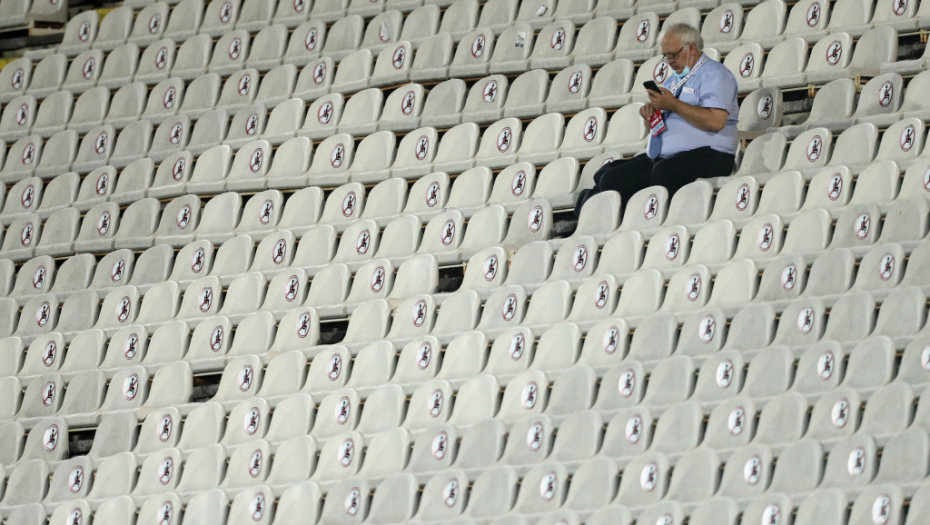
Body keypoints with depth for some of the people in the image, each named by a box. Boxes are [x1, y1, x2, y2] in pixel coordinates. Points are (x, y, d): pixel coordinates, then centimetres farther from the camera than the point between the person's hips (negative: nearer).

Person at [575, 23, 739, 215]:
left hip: (704, 156, -9)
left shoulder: (713, 75, 0)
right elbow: (654, 128, 30)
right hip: (661, 157, 9)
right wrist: (650, 114, 6)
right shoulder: (672, 81, 27)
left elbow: (716, 121, -17)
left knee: (662, 173, -39)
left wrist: (674, 105, -14)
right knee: (610, 178, -12)